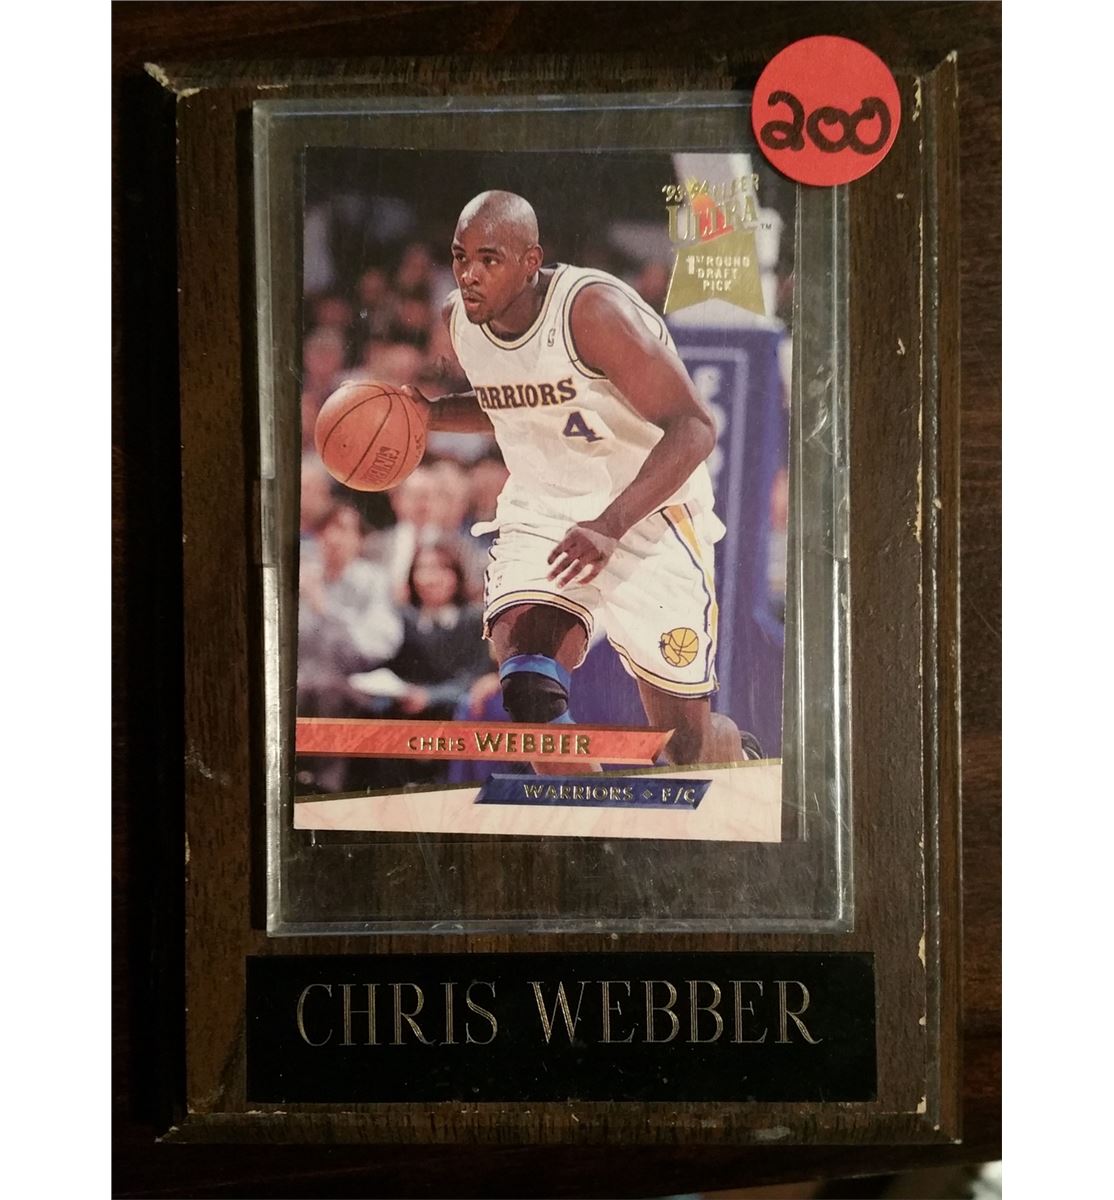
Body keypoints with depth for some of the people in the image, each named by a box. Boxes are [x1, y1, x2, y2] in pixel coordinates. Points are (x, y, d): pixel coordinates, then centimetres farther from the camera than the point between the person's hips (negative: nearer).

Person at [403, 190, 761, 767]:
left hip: (647, 512, -4)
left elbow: (693, 427, -26)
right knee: (527, 687, -23)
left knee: (685, 737, 4)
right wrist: (431, 413, -1)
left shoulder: (592, 309, -23)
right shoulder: (457, 319, -2)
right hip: (539, 511, 5)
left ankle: (745, 760, 41)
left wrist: (610, 526, -36)